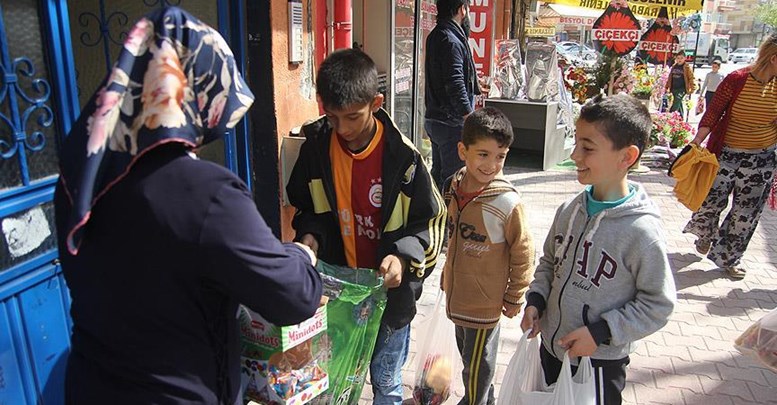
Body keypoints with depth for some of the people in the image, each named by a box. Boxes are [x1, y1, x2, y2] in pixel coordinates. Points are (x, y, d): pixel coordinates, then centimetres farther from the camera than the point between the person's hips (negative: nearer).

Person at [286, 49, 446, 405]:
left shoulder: (402, 156, -17)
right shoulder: (316, 144, -8)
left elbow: (431, 221, -8)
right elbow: (304, 205, 7)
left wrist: (402, 256, -25)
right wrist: (309, 235, -13)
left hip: (388, 289, -2)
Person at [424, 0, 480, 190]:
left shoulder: (436, 36, 13)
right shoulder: (451, 41, -18)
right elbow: (455, 86, -25)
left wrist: (476, 86, 34)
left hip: (434, 119, 10)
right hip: (451, 123, -10)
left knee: (438, 172, 19)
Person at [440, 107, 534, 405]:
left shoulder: (508, 202, -25)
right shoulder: (453, 187, -6)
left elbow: (523, 254, -13)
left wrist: (514, 298, -4)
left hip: (485, 301, -6)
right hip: (456, 292, 6)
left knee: (477, 365, 14)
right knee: (467, 355, 26)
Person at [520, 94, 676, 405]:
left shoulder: (641, 231, -22)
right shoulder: (571, 209, -5)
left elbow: (658, 304, -15)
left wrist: (600, 332, -20)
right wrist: (536, 299, -4)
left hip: (600, 361, -5)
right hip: (550, 346, 6)